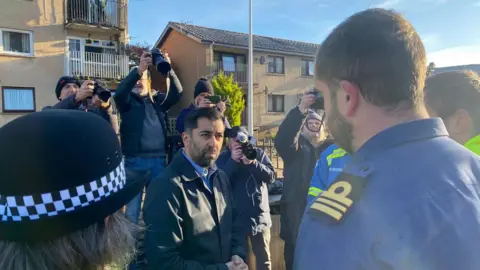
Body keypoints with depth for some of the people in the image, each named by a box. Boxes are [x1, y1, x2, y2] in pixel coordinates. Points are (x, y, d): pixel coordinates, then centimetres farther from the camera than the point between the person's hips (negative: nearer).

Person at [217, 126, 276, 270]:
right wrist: (233, 161, -19)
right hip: (236, 218, -1)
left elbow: (271, 176, -6)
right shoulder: (222, 158, 1)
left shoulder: (259, 153, 2)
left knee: (264, 258, 14)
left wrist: (252, 163, -21)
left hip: (260, 216, 1)